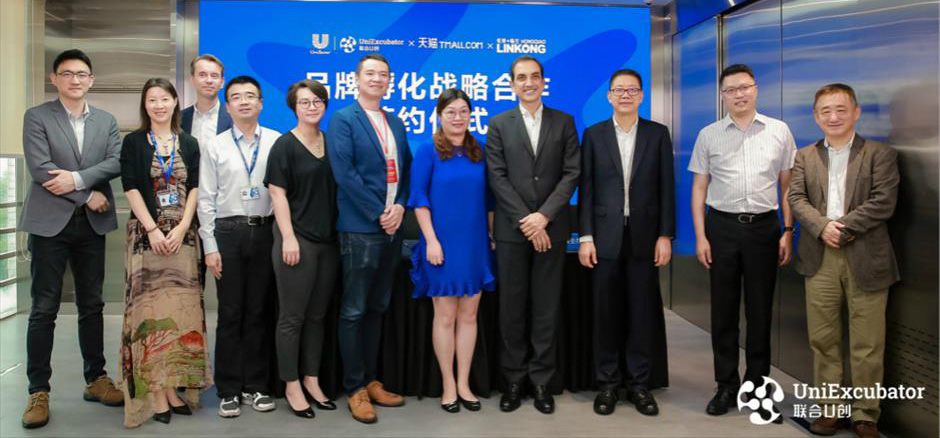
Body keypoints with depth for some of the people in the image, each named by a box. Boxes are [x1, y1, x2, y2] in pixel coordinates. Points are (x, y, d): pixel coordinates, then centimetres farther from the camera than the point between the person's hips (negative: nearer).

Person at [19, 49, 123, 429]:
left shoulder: (106, 120, 12)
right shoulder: (36, 117, 1)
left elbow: (117, 161, -2)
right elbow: (39, 168, -10)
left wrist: (78, 178, -16)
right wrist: (89, 195, -11)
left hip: (92, 224, 3)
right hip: (50, 223, -3)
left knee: (91, 305, 10)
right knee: (44, 309, 0)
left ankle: (96, 379, 21)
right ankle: (39, 391, 8)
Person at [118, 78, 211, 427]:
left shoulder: (189, 144, 11)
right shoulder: (133, 142, 5)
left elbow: (194, 189, 5)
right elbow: (131, 189, -3)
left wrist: (181, 228, -8)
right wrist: (153, 230, -12)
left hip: (182, 234, 2)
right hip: (146, 234, -2)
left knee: (180, 307, 1)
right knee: (151, 307, -4)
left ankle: (175, 387, 8)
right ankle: (158, 394, -1)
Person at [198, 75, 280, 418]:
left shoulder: (277, 142, 2)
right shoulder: (215, 146, 5)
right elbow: (206, 199, 3)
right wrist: (210, 247, -3)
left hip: (265, 232, 0)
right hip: (229, 232, 0)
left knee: (259, 312, 8)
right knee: (230, 314, 5)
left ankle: (255, 386, 20)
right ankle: (228, 390, 16)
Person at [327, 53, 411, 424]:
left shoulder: (397, 123, 16)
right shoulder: (342, 120, -3)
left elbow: (407, 170, 13)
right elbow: (344, 173, -14)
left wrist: (400, 206, -6)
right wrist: (379, 214, -15)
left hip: (392, 228, 6)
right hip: (360, 229, -6)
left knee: (377, 309, 13)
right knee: (354, 311, 1)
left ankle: (371, 380, 23)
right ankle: (355, 389, 9)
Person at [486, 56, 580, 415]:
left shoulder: (564, 122, 8)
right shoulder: (499, 124, 6)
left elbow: (572, 173, 0)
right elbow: (498, 178, -2)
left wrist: (544, 215, -12)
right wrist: (525, 221, -11)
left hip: (550, 227, 0)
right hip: (511, 229, 0)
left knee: (546, 307, 4)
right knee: (512, 307, 4)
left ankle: (541, 380, 14)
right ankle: (513, 379, 15)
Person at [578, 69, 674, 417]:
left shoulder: (658, 134, 5)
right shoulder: (594, 135, 5)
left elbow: (666, 188, 3)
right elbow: (586, 189, 2)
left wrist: (665, 235, -4)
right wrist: (585, 237, -4)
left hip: (644, 236, 0)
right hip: (606, 236, 0)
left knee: (643, 312, 5)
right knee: (606, 313, 5)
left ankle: (639, 384, 17)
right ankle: (608, 383, 17)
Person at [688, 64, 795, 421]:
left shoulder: (779, 132, 5)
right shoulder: (709, 135, 4)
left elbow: (788, 185, 7)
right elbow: (699, 188, 4)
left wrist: (788, 231, 0)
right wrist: (700, 237, -2)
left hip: (764, 227, 0)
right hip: (722, 226, 0)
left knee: (760, 311, 7)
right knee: (724, 310, 7)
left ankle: (757, 386, 20)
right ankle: (726, 385, 19)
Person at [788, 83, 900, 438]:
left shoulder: (880, 154, 5)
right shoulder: (804, 156, 13)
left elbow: (884, 202, -7)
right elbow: (795, 199, 1)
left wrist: (843, 227, -15)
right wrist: (822, 227, -15)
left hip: (866, 258, -2)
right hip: (819, 259, 3)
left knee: (867, 345, 2)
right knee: (823, 340, 8)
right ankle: (829, 409, 18)